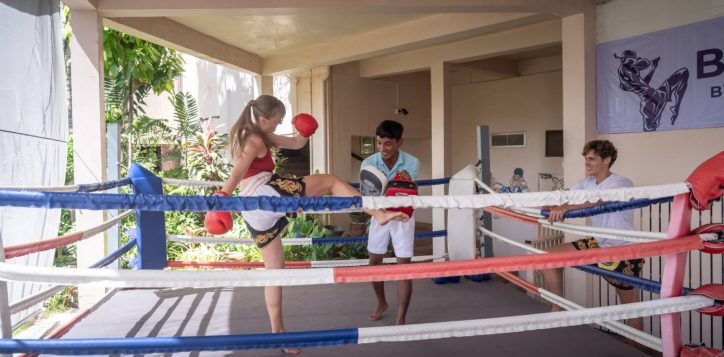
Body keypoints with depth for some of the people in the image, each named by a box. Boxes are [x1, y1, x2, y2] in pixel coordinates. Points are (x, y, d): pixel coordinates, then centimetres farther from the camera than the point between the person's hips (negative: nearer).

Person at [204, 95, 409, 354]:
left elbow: (296, 144, 28)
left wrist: (304, 132, 11)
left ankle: (277, 331, 22)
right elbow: (236, 175, -18)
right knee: (331, 181, -3)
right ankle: (379, 214, -21)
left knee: (274, 269, 16)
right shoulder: (256, 141, -2)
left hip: (253, 212, 9)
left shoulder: (255, 136, 25)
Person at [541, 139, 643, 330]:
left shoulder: (621, 183, -19)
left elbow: (598, 200, -39)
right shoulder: (586, 183, 3)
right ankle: (557, 310, 7)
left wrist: (565, 208, -52)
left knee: (631, 306, 6)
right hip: (598, 244, 6)